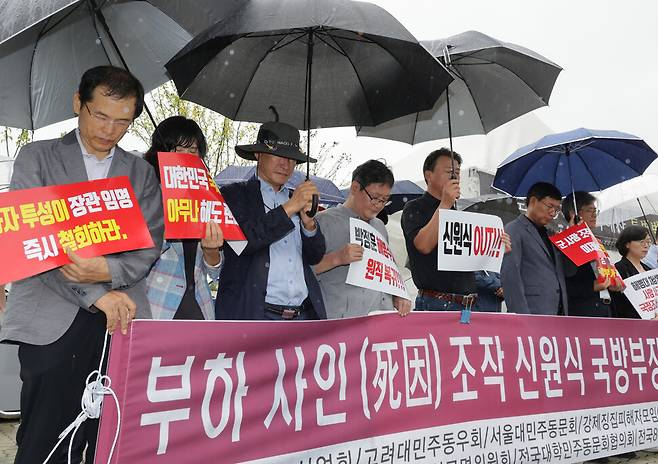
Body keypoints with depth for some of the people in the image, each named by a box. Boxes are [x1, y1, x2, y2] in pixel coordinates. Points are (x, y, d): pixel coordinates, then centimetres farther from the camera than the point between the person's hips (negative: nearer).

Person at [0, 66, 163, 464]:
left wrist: (109, 272, -14)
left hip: (121, 319, 2)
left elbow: (151, 244, 6)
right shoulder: (37, 157, 9)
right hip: (54, 320, -1)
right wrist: (97, 295, -11)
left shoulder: (142, 172, 15)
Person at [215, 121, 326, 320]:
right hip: (253, 313, -4)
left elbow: (315, 257, 13)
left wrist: (308, 222, -6)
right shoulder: (234, 194, 3)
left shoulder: (296, 198, 16)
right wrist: (288, 209, -15)